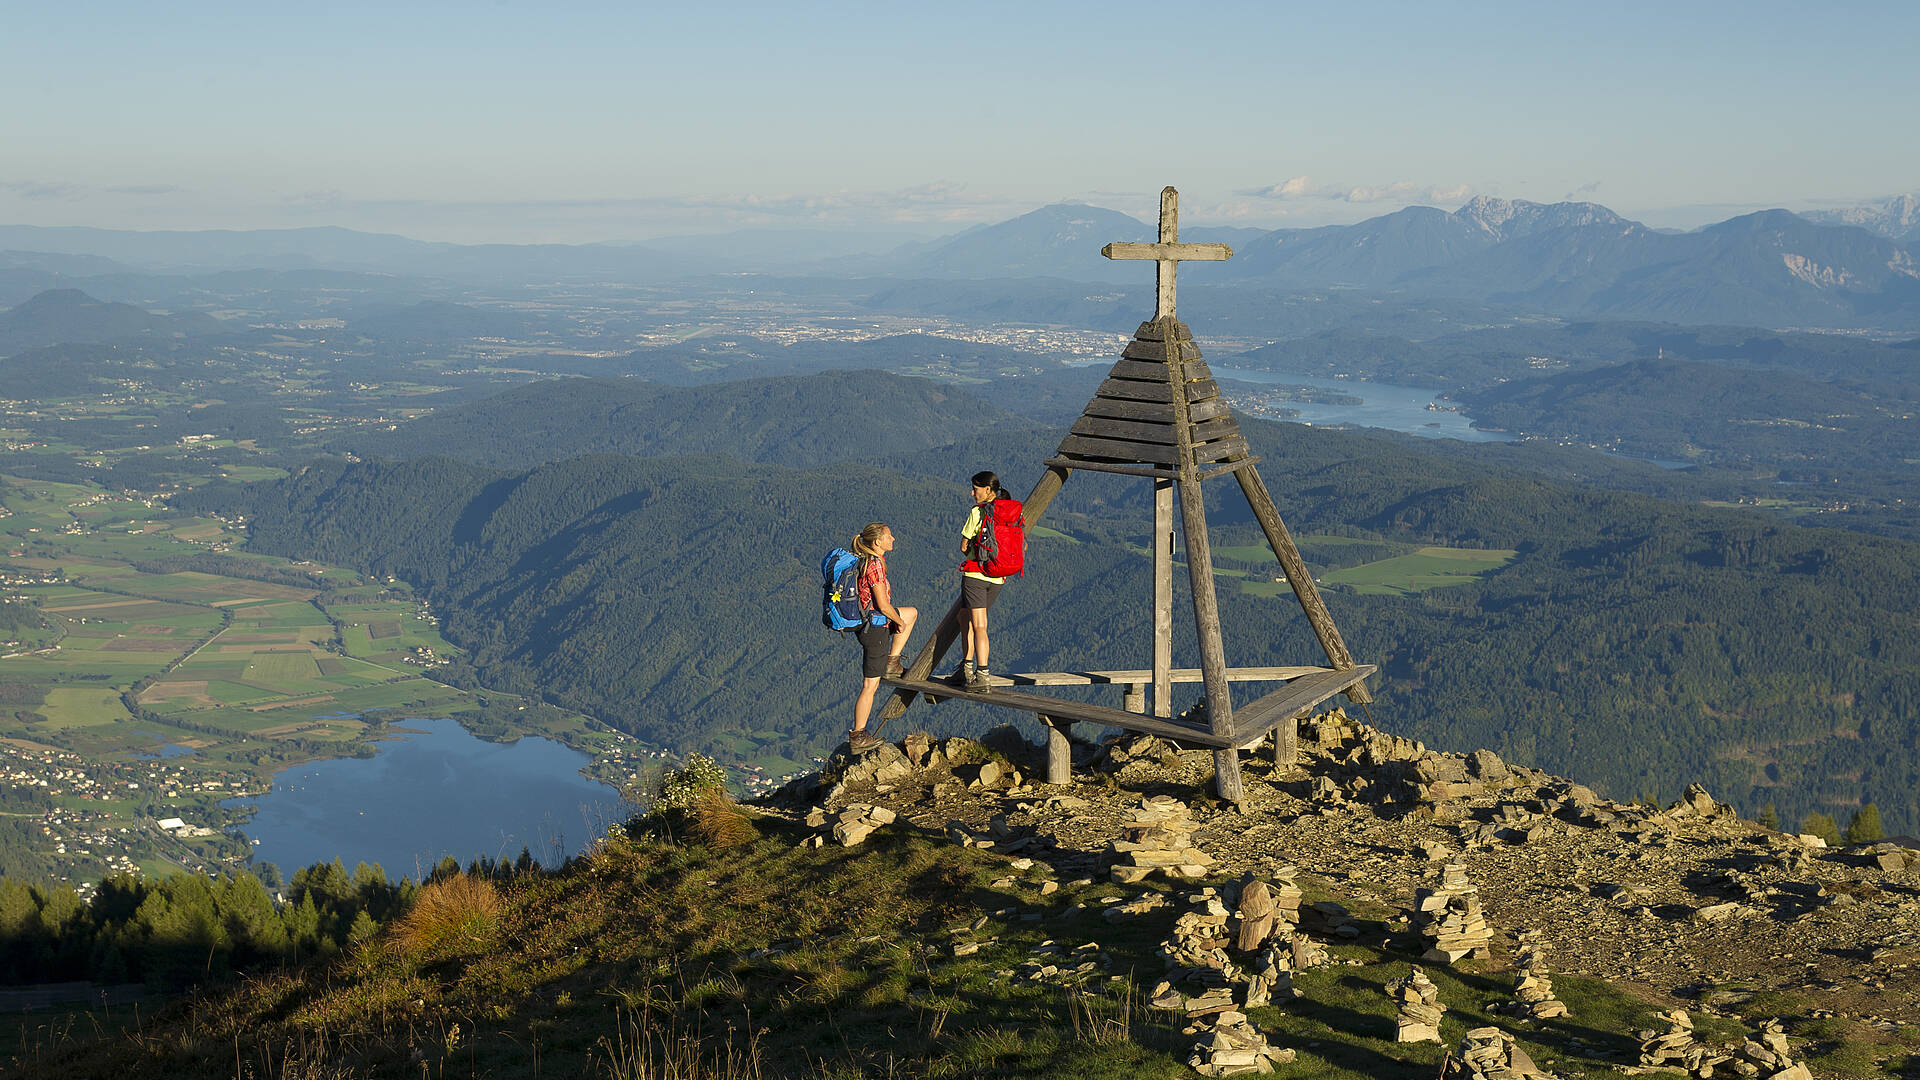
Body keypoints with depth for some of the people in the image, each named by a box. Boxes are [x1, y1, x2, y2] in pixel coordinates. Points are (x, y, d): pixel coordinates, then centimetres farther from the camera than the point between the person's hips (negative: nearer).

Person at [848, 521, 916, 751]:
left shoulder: (864, 560, 6)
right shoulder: (874, 565, -22)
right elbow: (883, 605, -23)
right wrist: (900, 622, -5)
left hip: (864, 621, 9)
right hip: (875, 628, -9)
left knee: (912, 612, 29)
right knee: (870, 685, 0)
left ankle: (891, 663, 24)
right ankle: (857, 737, 6)